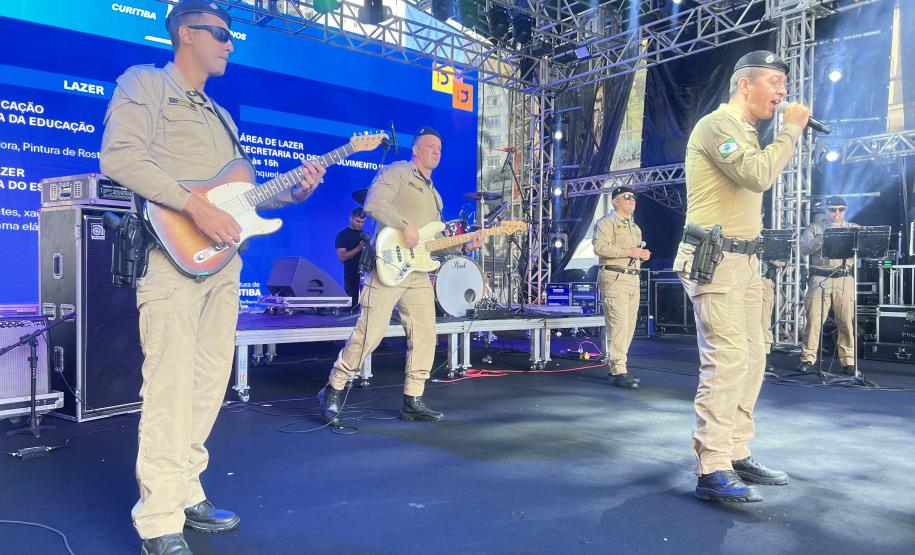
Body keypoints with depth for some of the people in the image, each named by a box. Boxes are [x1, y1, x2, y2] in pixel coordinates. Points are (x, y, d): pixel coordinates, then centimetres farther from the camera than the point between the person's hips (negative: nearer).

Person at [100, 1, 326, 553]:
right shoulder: (145, 83, 3)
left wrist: (291, 194, 8)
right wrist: (195, 206, -21)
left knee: (209, 382, 10)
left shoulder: (221, 116, 26)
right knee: (171, 386, -9)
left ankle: (187, 494, 23)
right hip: (172, 253, -8)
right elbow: (119, 156, -13)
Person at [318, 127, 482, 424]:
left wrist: (463, 245, 9)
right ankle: (332, 392, 7)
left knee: (424, 336, 4)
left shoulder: (434, 194, 26)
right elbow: (374, 203, -16)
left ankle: (413, 401, 14)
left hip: (418, 272, 8)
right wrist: (405, 225, -22)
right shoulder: (397, 172, 1)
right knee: (370, 333, -9)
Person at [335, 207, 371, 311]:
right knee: (353, 306, -7)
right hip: (351, 277, -4)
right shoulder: (342, 235, -1)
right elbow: (341, 257, -13)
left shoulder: (365, 235, 16)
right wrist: (359, 248, -20)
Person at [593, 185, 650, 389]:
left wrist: (643, 255, 11)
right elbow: (599, 246, -18)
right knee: (618, 325, -13)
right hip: (614, 278, -9)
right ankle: (618, 372, -11)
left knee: (629, 326, 9)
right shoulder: (607, 222, -3)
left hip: (633, 278, 9)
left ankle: (613, 365, 19)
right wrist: (628, 251, -19)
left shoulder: (634, 226, 25)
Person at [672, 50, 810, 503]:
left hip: (744, 261, 10)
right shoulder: (718, 125, -8)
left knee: (751, 360, 10)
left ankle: (737, 455, 19)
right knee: (726, 360, -16)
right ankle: (712, 471, -13)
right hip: (714, 260, -10)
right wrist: (791, 129, -11)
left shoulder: (746, 131, 23)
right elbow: (758, 175, -21)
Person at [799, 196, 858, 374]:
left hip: (845, 279, 1)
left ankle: (848, 360, 6)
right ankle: (808, 358, 1)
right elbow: (803, 248, -4)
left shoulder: (853, 228, 15)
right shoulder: (814, 228, 10)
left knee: (847, 320, -3)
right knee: (814, 319, -6)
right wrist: (824, 236, -12)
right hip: (820, 278, -1)